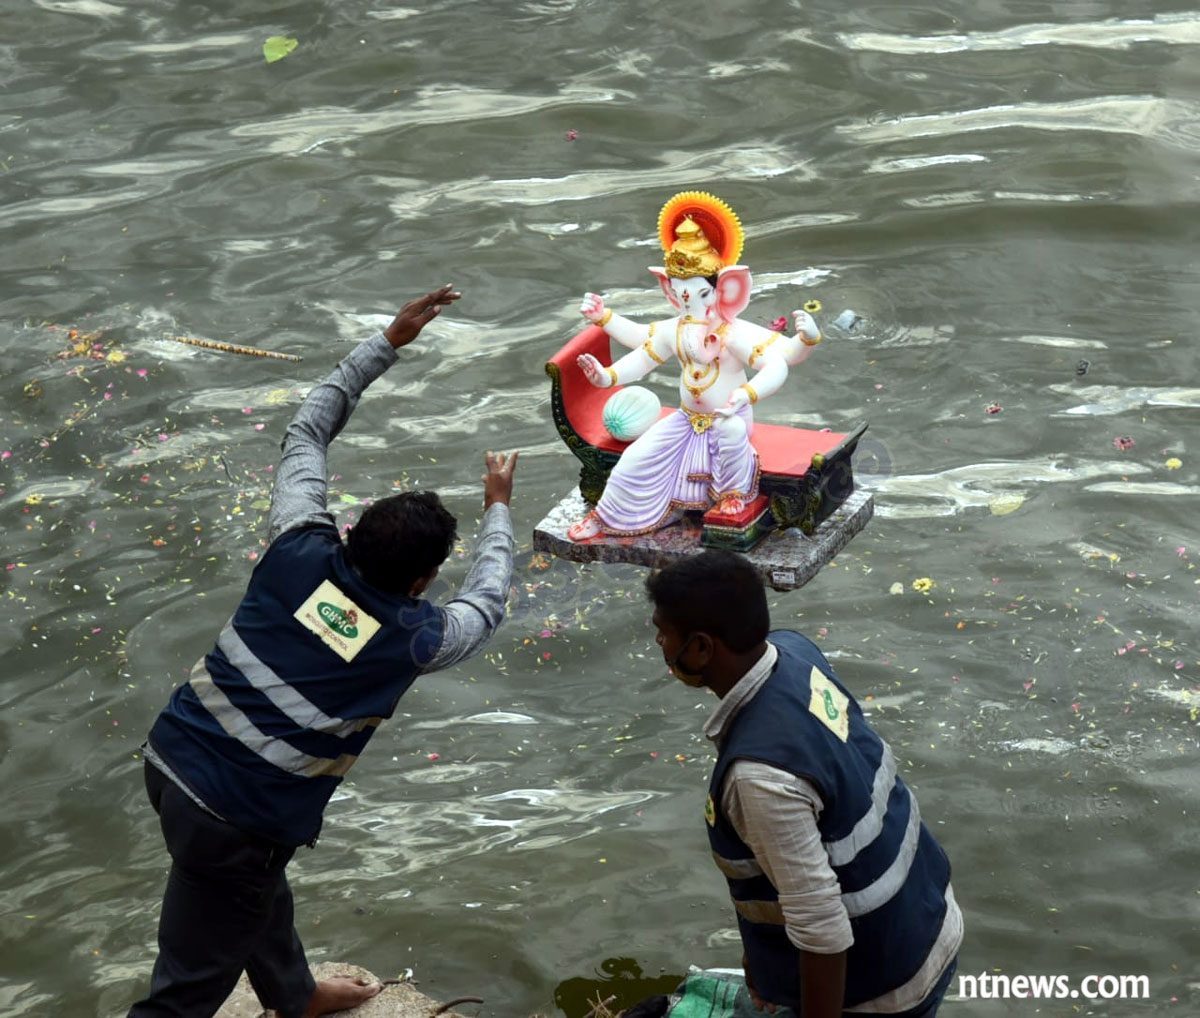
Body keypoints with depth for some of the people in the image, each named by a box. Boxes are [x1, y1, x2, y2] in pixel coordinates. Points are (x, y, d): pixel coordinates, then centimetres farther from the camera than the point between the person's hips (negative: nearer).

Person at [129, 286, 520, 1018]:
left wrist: (389, 342, 12)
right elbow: (489, 602, 11)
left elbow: (307, 432, 9)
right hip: (234, 819, -8)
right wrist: (499, 507, 25)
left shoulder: (299, 553, -5)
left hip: (173, 759, 8)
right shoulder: (414, 638, -13)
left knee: (261, 882, 34)